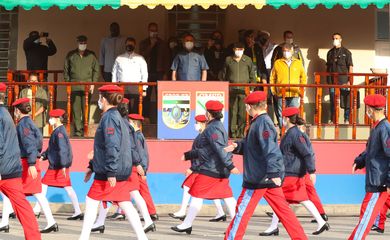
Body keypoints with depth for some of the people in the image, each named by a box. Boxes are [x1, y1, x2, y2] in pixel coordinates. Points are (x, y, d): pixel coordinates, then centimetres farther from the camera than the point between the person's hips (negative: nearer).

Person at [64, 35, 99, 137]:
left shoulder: (91, 55, 8)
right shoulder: (71, 55, 9)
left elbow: (96, 70, 10)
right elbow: (66, 70, 12)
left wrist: (93, 83, 2)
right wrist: (67, 82, 3)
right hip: (74, 86, 0)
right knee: (76, 109, -4)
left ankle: (85, 129, 8)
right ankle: (77, 130, 0)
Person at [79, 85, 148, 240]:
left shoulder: (109, 118, -13)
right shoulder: (117, 116, 18)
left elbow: (112, 147, -22)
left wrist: (111, 172, -24)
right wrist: (92, 166, 27)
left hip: (111, 172, -9)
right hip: (122, 171, 9)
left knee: (91, 201, 1)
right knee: (125, 203, 9)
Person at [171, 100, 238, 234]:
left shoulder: (212, 128, -13)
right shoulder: (219, 126, 18)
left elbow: (220, 149, -23)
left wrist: (230, 166, -30)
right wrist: (188, 155, 29)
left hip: (210, 169, -9)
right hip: (221, 170, 9)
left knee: (197, 195, -2)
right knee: (227, 196, 7)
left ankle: (187, 225, 3)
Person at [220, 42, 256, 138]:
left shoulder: (247, 60, 7)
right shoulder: (228, 60, 8)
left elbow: (252, 75, 11)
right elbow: (224, 75, 14)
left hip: (244, 90, -1)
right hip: (232, 90, 1)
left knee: (243, 112, -4)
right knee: (232, 111, 1)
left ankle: (241, 132, 5)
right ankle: (233, 132, 7)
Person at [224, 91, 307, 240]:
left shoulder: (262, 123, -16)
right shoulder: (259, 122, 14)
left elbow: (271, 149, -27)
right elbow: (252, 146, 20)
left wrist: (273, 173, -34)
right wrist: (237, 146, 2)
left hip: (259, 177, -10)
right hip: (269, 177, 10)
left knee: (243, 210, -1)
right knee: (282, 209, 11)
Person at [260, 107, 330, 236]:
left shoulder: (295, 134, -16)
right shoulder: (290, 133, 14)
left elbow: (307, 153, -20)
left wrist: (311, 171, -21)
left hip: (291, 173, -10)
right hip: (296, 173, 10)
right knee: (303, 199, 11)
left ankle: (273, 227, 4)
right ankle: (321, 223, 12)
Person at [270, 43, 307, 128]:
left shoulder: (298, 63, 10)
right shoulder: (277, 63, 8)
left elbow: (304, 78, 15)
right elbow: (272, 78, 10)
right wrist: (273, 91, 3)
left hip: (294, 94, 0)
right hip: (281, 95, 0)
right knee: (281, 116, 2)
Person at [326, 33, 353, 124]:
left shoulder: (346, 52, 3)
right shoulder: (330, 53, 14)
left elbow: (350, 67, 0)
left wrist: (350, 80, -9)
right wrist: (327, 81, 12)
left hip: (343, 81, -3)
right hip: (332, 81, 4)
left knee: (346, 101, -4)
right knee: (333, 101, 5)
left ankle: (347, 119, 2)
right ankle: (332, 119, 11)